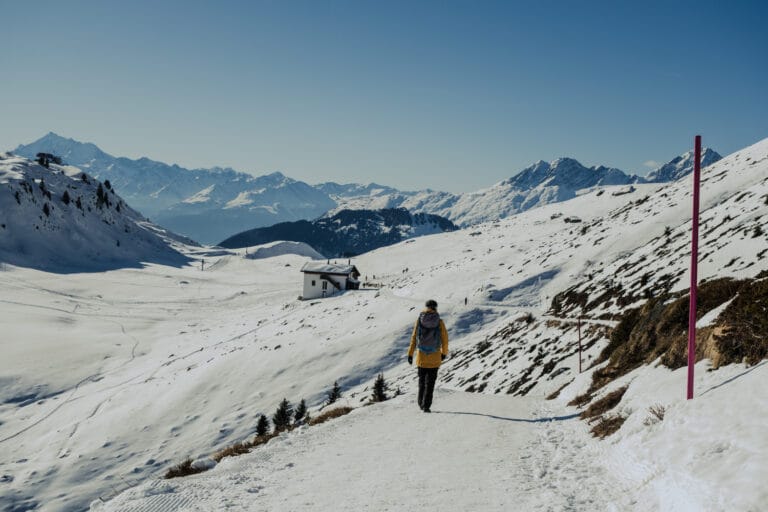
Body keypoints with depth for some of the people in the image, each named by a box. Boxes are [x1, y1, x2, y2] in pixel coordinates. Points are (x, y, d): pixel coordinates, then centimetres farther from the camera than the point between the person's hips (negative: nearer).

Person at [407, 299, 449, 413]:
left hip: (421, 355, 2)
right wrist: (444, 352, 14)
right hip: (434, 356, -2)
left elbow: (414, 337, -1)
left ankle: (421, 404, 26)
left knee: (422, 380, 17)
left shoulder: (419, 320, -2)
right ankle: (426, 406, -5)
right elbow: (444, 339, -1)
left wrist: (410, 354, 2)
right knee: (430, 382, 2)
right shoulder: (439, 322, -5)